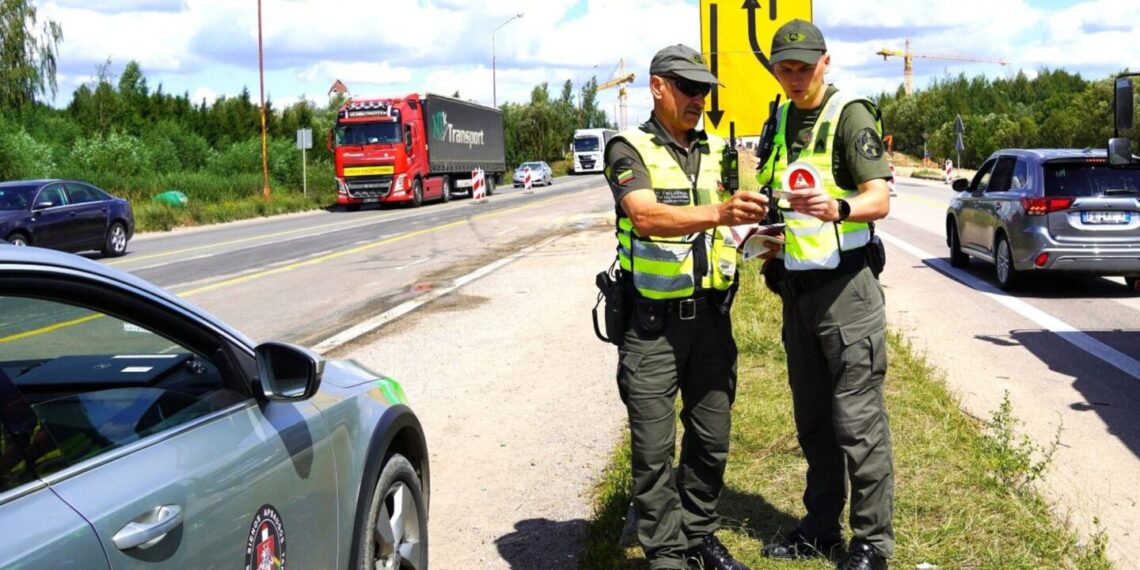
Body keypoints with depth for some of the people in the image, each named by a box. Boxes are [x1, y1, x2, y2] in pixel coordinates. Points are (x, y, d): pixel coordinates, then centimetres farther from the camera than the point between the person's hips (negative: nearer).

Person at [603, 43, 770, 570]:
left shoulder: (719, 151, 12)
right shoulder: (630, 150, -5)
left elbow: (742, 217, 10)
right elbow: (645, 216, -23)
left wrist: (757, 229, -15)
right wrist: (719, 214, -37)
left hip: (710, 315, 5)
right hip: (651, 322, -5)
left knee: (711, 439, 13)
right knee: (654, 447, -1)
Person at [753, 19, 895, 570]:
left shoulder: (850, 115, -9)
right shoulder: (779, 121, 13)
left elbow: (879, 199, -20)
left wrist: (838, 208, -40)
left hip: (846, 284, -7)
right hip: (797, 286, 7)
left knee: (856, 417, -6)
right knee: (812, 417, 14)